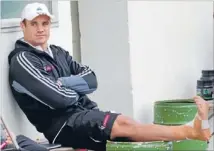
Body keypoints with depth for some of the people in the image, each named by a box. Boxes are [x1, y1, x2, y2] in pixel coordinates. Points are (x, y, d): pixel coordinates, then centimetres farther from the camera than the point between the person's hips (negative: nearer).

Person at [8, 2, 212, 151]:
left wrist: (62, 83, -11)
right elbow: (58, 98, -19)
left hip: (86, 115, 9)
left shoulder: (58, 53, 19)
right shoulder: (21, 61, -7)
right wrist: (76, 91, 2)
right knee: (123, 124, -28)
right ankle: (192, 131, -31)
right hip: (61, 125, -9)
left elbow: (91, 80, 5)